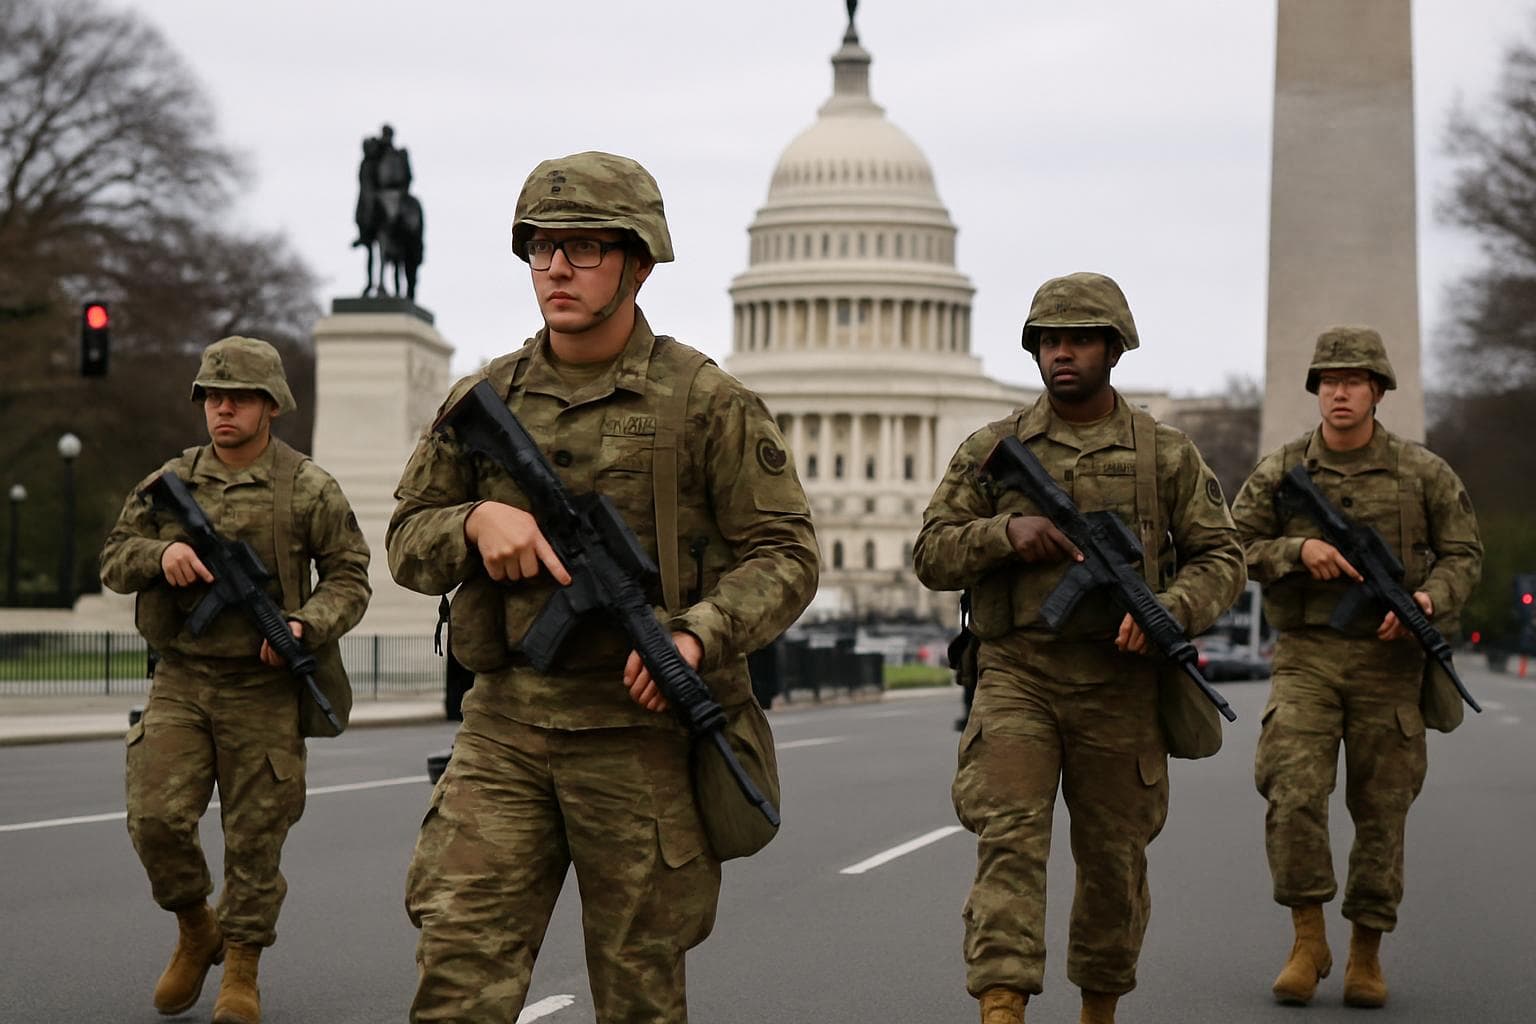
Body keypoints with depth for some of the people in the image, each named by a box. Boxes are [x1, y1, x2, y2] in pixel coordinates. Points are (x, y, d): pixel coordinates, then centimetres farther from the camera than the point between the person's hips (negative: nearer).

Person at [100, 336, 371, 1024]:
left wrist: (306, 624, -16)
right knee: (157, 818, -10)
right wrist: (160, 553, -11)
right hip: (180, 682, 2)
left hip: (262, 690, -2)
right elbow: (114, 558, 11)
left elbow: (349, 578, 3)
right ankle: (195, 930, 17)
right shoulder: (171, 481, 8)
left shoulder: (309, 490, 0)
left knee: (255, 836, 2)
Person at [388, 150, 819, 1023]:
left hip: (643, 730, -2)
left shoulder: (706, 402, -2)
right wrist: (476, 519, -9)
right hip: (506, 729, 3)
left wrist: (699, 634, -20)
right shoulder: (483, 401, 10)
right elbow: (408, 542, 14)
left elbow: (785, 554, -3)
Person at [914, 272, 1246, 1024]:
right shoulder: (991, 450, 7)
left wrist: (1169, 611, -15)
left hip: (1118, 683, 1)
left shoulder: (1166, 454, 6)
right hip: (1014, 675, -1)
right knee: (1008, 841, -15)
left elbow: (1220, 558, 5)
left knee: (1113, 856, 11)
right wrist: (1007, 532, -14)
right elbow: (932, 554, 5)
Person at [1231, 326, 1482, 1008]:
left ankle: (1366, 953, 18)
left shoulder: (1423, 473, 3)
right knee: (1292, 793, -16)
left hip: (1387, 659, 0)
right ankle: (1307, 939, -2)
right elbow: (1232, 549, 4)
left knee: (1381, 810, 4)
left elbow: (1463, 554, 6)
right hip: (1305, 655, 0)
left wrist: (1429, 599, -14)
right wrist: (1299, 549, -13)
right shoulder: (1279, 472, 3)